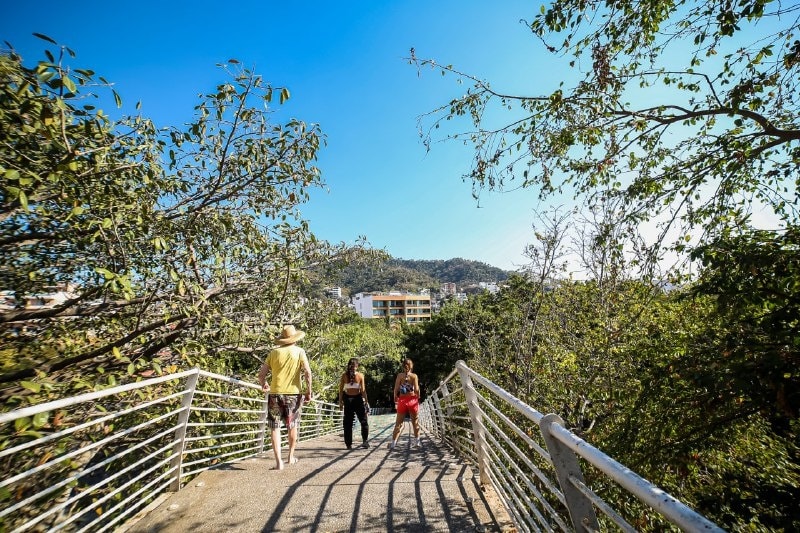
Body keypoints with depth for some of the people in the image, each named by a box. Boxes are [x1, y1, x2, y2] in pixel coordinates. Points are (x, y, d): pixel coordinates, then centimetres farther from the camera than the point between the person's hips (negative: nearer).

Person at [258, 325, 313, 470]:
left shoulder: (274, 352, 2)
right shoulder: (299, 351, -3)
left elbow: (261, 374, 2)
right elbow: (308, 372, -12)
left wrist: (263, 385, 23)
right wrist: (308, 391, -2)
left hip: (275, 394, 0)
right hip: (293, 394, 0)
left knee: (275, 427, 8)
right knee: (292, 426, 18)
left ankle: (278, 461, 3)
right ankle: (291, 456, 31)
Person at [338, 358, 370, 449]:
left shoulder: (344, 376, -3)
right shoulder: (360, 375, -7)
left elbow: (341, 390, -3)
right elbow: (363, 390, -6)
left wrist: (340, 401, 4)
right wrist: (366, 401, -1)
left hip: (348, 399, 2)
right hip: (358, 398, -1)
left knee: (348, 423, 10)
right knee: (363, 420, 11)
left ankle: (349, 444, 12)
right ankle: (365, 441, 3)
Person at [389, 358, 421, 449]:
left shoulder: (399, 375, -4)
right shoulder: (414, 376, -5)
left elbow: (396, 389, -8)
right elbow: (416, 390, -12)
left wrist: (395, 399, 6)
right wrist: (418, 397, 5)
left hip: (402, 400, 0)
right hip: (412, 400, 0)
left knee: (398, 422, 9)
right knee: (415, 421, 16)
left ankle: (393, 442, 7)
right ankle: (417, 441, 22)